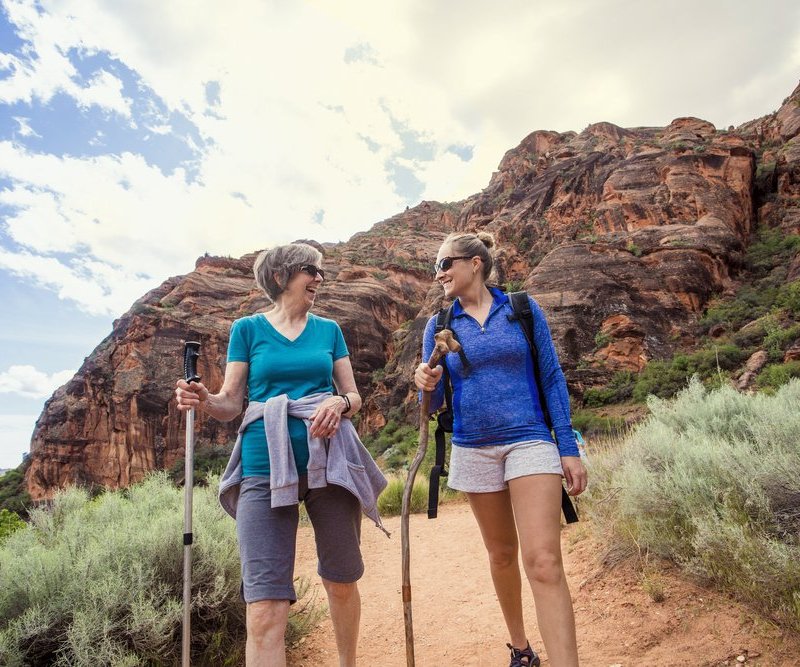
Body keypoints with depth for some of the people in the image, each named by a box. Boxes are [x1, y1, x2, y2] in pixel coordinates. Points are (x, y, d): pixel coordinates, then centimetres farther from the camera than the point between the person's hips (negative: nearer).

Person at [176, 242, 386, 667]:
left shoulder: (329, 330, 13)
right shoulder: (247, 329, 8)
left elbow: (354, 395, 11)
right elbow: (231, 403, 5)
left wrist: (339, 402, -11)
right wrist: (203, 400, -17)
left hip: (327, 460, 2)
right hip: (265, 463, -2)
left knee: (342, 581, 13)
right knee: (265, 609, -8)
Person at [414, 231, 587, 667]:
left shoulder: (523, 309, -1)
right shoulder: (438, 326, 4)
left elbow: (551, 378, 0)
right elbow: (433, 403, 3)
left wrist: (569, 448, -5)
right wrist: (428, 386, -21)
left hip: (529, 440, -2)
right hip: (473, 449, 3)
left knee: (544, 562, -15)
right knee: (501, 555, 16)